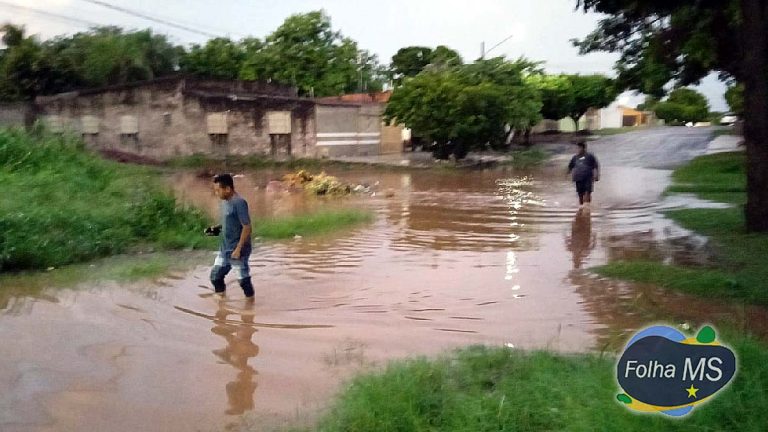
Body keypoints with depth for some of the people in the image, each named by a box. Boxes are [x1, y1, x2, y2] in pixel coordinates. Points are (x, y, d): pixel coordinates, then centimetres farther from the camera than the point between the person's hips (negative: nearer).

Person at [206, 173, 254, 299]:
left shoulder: (239, 203, -20)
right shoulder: (224, 202, 8)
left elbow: (247, 227, -22)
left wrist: (238, 248, -22)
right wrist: (217, 229, 3)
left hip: (237, 250, -9)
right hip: (224, 249, 9)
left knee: (244, 279, 4)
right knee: (215, 276, 14)